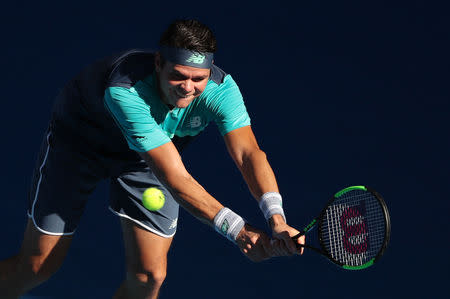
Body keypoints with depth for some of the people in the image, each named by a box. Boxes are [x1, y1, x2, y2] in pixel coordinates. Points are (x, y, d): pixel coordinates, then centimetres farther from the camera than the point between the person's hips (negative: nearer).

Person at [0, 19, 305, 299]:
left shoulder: (221, 89, -30)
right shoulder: (125, 91, -43)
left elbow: (249, 154, -41)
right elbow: (176, 178, -47)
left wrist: (276, 218, -59)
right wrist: (236, 229, -54)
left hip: (145, 157, 4)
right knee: (38, 266, -2)